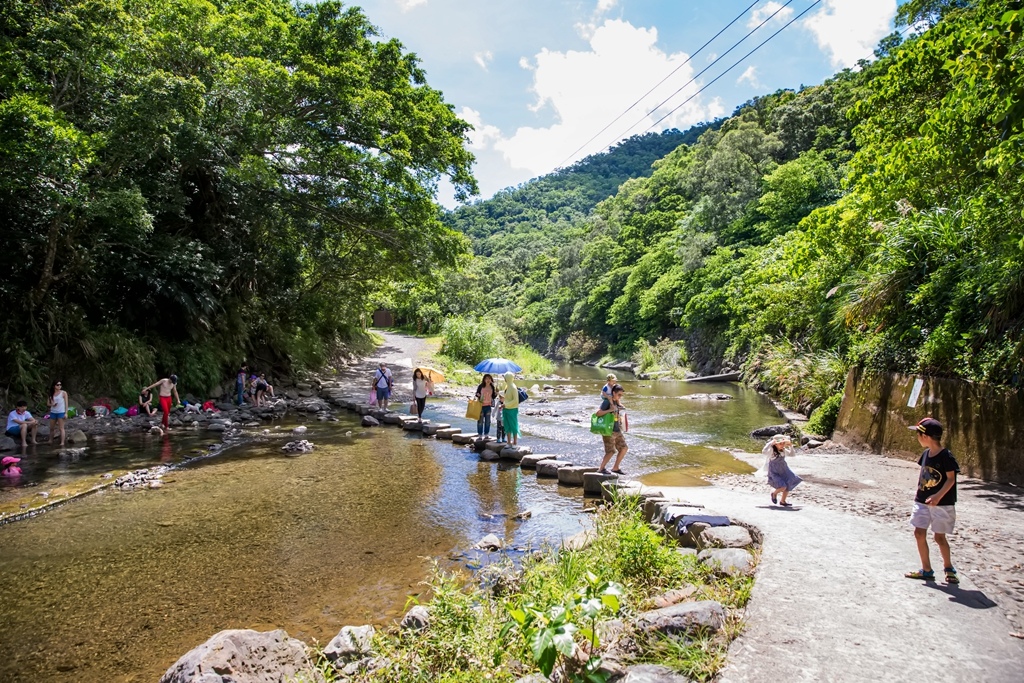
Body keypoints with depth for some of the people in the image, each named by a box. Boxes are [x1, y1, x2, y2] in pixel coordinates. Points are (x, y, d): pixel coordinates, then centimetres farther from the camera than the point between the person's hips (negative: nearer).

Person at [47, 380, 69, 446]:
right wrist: (52, 404, -10)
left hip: (61, 412, -5)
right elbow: (48, 403, 14)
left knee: (61, 428, -6)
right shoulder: (51, 394, 9)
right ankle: (50, 441, 27)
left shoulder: (63, 393, -2)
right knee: (51, 428, 12)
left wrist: (66, 413, -9)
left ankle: (62, 442, -7)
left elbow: (66, 403, -3)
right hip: (53, 412, 5)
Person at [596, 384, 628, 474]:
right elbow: (598, 413, -19)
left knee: (624, 448, 11)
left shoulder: (616, 401, 12)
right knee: (611, 451, -8)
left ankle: (615, 468, 21)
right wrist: (610, 410, -26)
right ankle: (601, 468, 7)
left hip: (617, 430, 9)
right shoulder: (606, 401, -12)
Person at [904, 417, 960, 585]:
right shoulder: (926, 454, 5)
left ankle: (948, 567, 26)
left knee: (939, 536, 2)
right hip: (923, 501, 7)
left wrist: (938, 496, -26)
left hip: (942, 503, -6)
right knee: (919, 533, 3)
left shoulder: (945, 456, -15)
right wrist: (919, 493, 12)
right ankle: (926, 570, 13)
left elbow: (951, 479, -17)